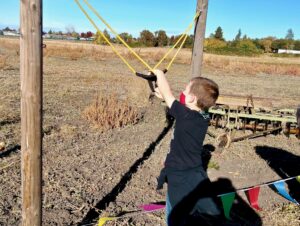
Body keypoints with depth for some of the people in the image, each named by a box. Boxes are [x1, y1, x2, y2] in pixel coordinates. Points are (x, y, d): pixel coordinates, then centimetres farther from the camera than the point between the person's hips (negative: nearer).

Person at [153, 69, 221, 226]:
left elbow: (167, 94, -12)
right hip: (194, 175, 8)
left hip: (181, 179, -8)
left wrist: (159, 73, 2)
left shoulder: (185, 115, -24)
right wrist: (165, 96, 16)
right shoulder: (203, 117, -3)